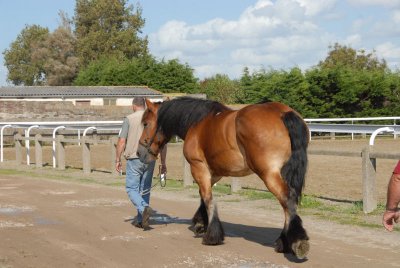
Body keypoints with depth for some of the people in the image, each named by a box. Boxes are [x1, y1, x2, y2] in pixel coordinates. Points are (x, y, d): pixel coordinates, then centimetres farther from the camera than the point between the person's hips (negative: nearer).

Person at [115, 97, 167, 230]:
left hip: (134, 159, -4)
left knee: (132, 189, 4)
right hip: (150, 160, 4)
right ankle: (141, 220, 17)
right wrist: (163, 163, 11)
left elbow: (121, 142, -7)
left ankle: (144, 208, -22)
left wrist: (117, 160, 3)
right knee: (145, 190, 13)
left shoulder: (129, 119, -5)